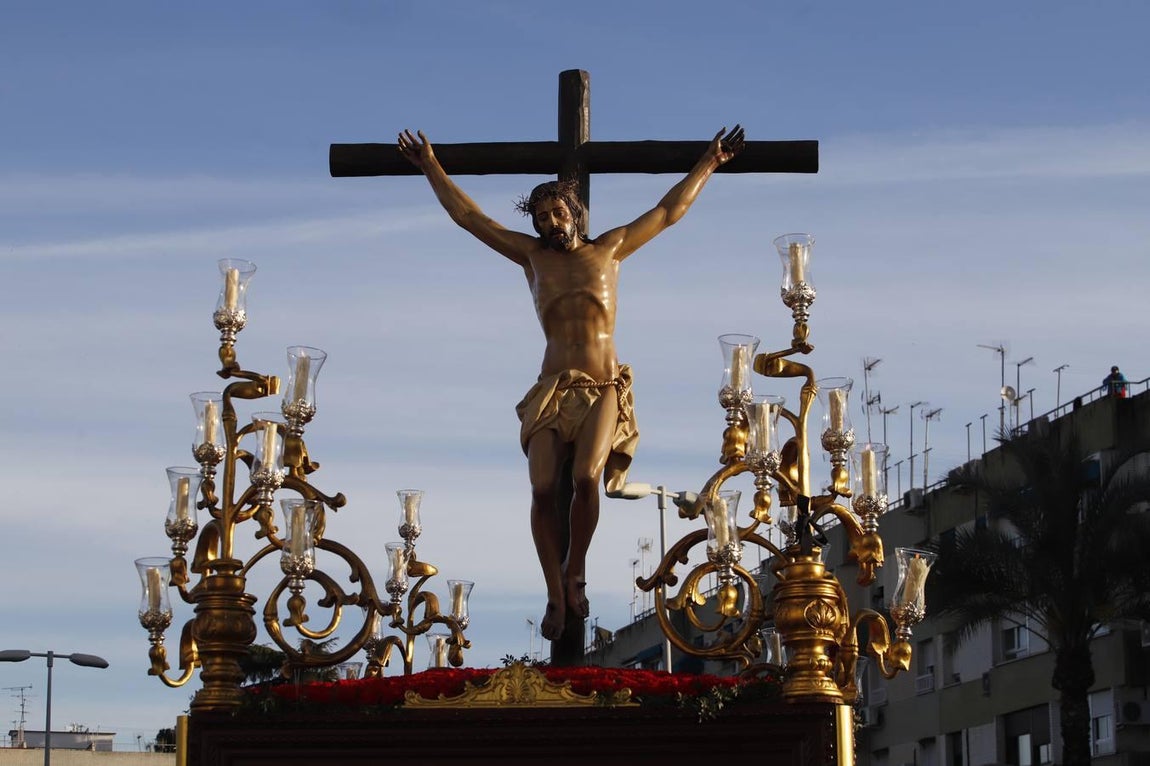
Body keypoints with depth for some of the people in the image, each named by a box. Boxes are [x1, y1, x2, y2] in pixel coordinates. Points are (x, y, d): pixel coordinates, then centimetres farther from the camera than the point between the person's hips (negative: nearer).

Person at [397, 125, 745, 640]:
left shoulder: (609, 249, 14)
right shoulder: (532, 255, 16)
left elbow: (669, 211, 19)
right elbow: (467, 216, 20)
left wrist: (708, 163, 22)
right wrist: (431, 167, 22)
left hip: (605, 388, -1)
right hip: (553, 389, 1)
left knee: (586, 477, -24)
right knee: (543, 488, -17)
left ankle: (575, 574, -6)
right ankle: (555, 595, -9)